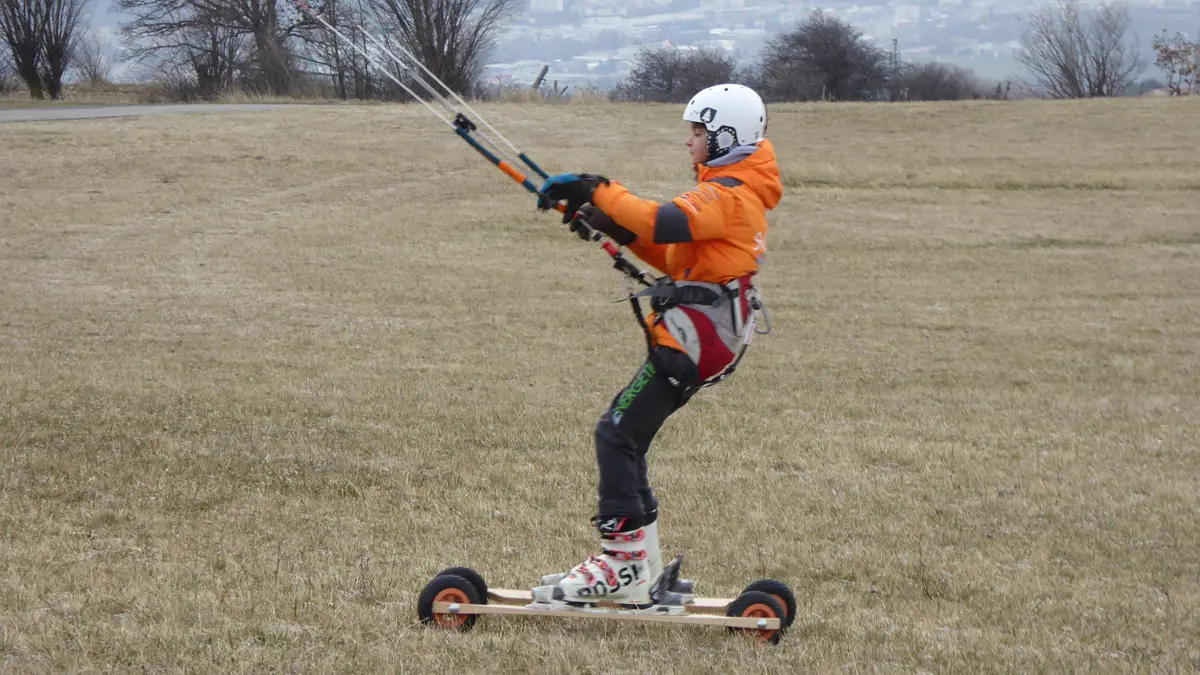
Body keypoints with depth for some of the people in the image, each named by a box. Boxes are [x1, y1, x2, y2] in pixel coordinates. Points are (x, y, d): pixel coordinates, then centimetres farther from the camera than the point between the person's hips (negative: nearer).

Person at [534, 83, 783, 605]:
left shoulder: (728, 195, -13)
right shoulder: (736, 193, 20)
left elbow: (662, 223, -30)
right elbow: (676, 258, 20)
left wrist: (595, 190, -21)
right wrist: (616, 227, 9)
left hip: (692, 338, -11)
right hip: (696, 337, 11)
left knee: (617, 434, -13)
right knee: (623, 438, 13)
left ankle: (625, 566, -13)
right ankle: (640, 562, 17)